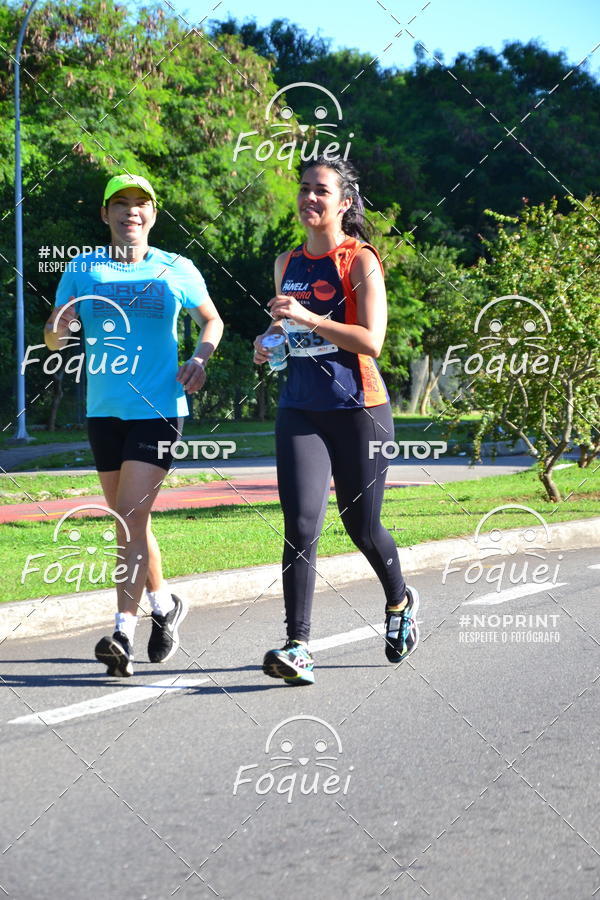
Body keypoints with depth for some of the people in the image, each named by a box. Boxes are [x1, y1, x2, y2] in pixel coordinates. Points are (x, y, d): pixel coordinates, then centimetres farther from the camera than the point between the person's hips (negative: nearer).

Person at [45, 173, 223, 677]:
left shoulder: (177, 271, 1)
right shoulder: (83, 270, 5)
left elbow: (212, 319, 16)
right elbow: (54, 340, 6)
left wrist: (201, 357, -4)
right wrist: (60, 329, -18)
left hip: (160, 409, -3)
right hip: (104, 410, 3)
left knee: (131, 515, -14)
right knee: (128, 521, 10)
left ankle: (124, 630, -13)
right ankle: (164, 604, 32)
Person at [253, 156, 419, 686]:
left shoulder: (360, 260, -6)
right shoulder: (287, 263, 12)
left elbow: (371, 340, -16)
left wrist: (307, 317, -22)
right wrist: (269, 338, 7)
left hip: (358, 409, -4)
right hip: (300, 410, 4)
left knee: (362, 528, 9)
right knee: (301, 527, -12)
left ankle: (400, 602, 40)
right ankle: (298, 648, -17)